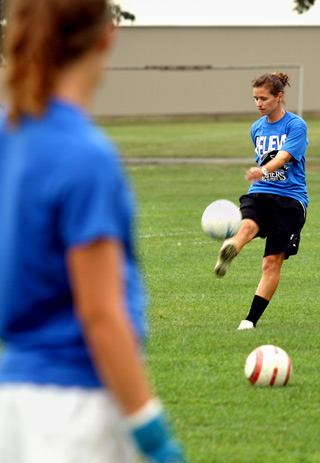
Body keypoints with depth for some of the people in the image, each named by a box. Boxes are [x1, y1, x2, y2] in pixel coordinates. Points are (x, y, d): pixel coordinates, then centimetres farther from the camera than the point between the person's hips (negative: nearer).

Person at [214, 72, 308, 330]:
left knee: (273, 262, -8)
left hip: (290, 197, -4)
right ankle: (229, 253, -64)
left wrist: (263, 170, -40)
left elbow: (284, 156, -22)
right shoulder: (257, 129, 14)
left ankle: (252, 319, -2)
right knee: (247, 226, -32)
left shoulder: (296, 125, -6)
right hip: (259, 193, 4)